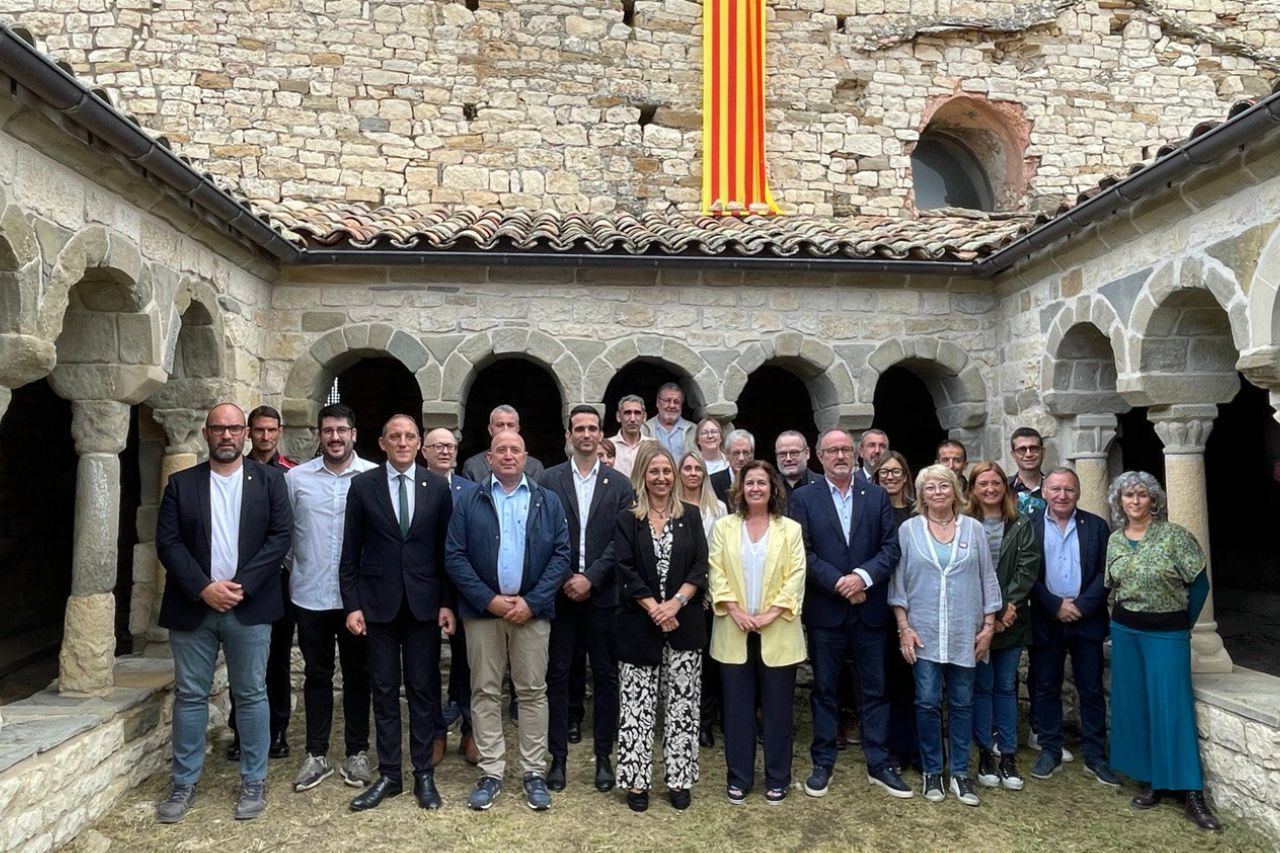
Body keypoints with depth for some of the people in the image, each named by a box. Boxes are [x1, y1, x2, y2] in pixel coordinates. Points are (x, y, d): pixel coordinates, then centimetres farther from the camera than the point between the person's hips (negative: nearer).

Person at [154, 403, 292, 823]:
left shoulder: (269, 480, 2)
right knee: (190, 696, 9)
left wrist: (240, 585, -12)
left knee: (251, 695, 6)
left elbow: (279, 537, -4)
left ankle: (253, 782, 18)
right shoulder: (181, 483, 6)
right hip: (193, 605, 1)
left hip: (249, 606, -1)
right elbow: (168, 542, -1)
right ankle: (183, 783, 23)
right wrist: (203, 588, -12)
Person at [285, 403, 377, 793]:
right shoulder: (296, 478, 2)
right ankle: (316, 754, 25)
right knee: (316, 674, 12)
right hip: (310, 595, 2)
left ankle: (356, 753, 23)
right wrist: (290, 570, 3)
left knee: (358, 674, 10)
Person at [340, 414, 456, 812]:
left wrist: (447, 602, -2)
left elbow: (446, 549, 3)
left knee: (424, 690, 7)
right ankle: (388, 775, 22)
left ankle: (424, 774, 20)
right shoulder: (363, 486, 1)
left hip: (424, 604, 0)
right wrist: (352, 605, -2)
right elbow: (351, 552, 2)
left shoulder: (438, 487, 2)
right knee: (384, 692, 9)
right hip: (378, 603, 0)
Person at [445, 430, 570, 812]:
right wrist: (489, 600, -11)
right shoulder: (469, 501, 4)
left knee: (533, 692, 6)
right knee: (485, 692, 6)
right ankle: (490, 773, 18)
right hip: (483, 609, 0)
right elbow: (455, 556, -3)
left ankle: (534, 773, 16)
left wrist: (532, 602, -11)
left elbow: (561, 555, 0)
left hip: (532, 609, 0)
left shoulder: (548, 501, 5)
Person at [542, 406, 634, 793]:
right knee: (557, 674, 5)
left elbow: (621, 540, -3)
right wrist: (563, 580, -10)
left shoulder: (619, 484, 4)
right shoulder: (550, 479, 3)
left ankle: (603, 757, 20)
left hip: (602, 593, 1)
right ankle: (558, 757, 17)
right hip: (560, 591, 0)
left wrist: (590, 578, -12)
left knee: (605, 675, 7)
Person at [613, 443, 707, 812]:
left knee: (682, 704, 6)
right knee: (637, 705, 4)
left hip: (684, 623, 2)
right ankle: (636, 781, 14)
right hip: (640, 625, -1)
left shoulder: (690, 515, 7)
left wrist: (676, 602, -12)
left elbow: (700, 567, 1)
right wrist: (655, 609, -14)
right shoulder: (627, 520, 1)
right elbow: (627, 572, -5)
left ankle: (679, 780, 17)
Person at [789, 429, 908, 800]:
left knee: (875, 689, 9)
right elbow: (804, 553, -7)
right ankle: (822, 763, 21)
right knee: (824, 690, 9)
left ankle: (879, 764, 21)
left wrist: (863, 576, -15)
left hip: (870, 608, 2)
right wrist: (838, 583, -15)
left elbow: (891, 547, 0)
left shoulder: (877, 496, 6)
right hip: (825, 610, -1)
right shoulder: (804, 498, 0)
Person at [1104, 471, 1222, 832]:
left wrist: (1185, 623, 0)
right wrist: (1118, 619, 8)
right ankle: (1152, 781, 21)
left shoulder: (1175, 535, -9)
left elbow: (1199, 583, -5)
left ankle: (1193, 794, 3)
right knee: (1134, 706, 9)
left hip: (1166, 633, -5)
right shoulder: (1114, 539, 5)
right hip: (1125, 632, 5)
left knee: (1172, 709, -5)